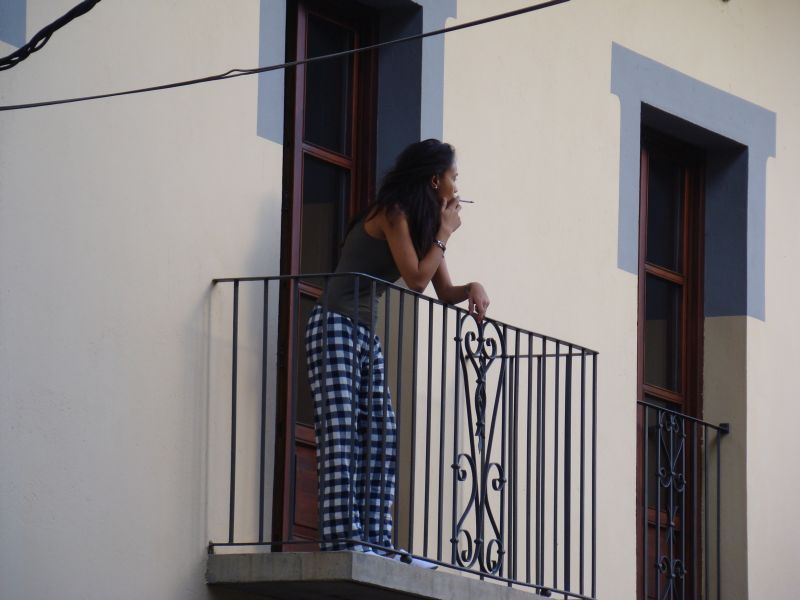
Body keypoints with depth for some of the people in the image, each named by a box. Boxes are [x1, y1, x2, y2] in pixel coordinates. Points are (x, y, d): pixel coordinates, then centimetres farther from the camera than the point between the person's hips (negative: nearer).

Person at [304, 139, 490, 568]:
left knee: (381, 438, 1)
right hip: (336, 327, -9)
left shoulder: (419, 222, 15)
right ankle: (343, 538, -23)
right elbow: (416, 279, -17)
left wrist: (472, 288, -5)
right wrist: (445, 232, -6)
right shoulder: (392, 214, -12)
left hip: (366, 337, 9)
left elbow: (444, 292, 17)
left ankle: (375, 541, -2)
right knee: (342, 433, -16)